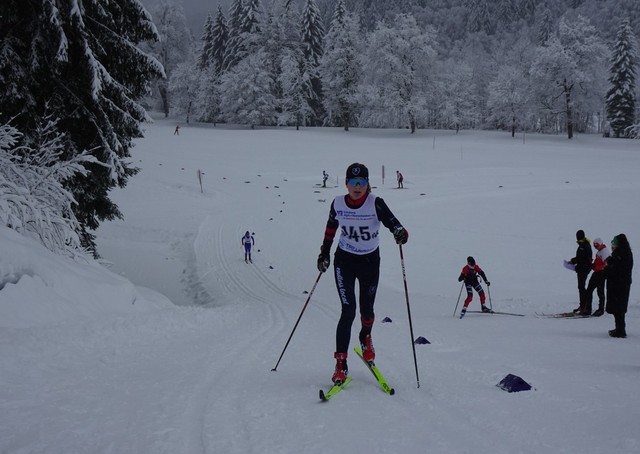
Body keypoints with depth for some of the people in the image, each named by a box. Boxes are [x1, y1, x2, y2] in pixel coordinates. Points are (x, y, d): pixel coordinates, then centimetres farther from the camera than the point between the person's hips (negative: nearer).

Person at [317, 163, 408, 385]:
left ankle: (365, 337, 48)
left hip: (370, 261, 0)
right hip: (344, 260, 0)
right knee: (348, 311, -12)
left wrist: (400, 233, -48)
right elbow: (331, 227, 9)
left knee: (366, 310, 11)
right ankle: (341, 363, -7)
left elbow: (393, 223, -25)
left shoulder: (376, 204, -17)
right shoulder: (338, 203, -9)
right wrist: (324, 253, 13)